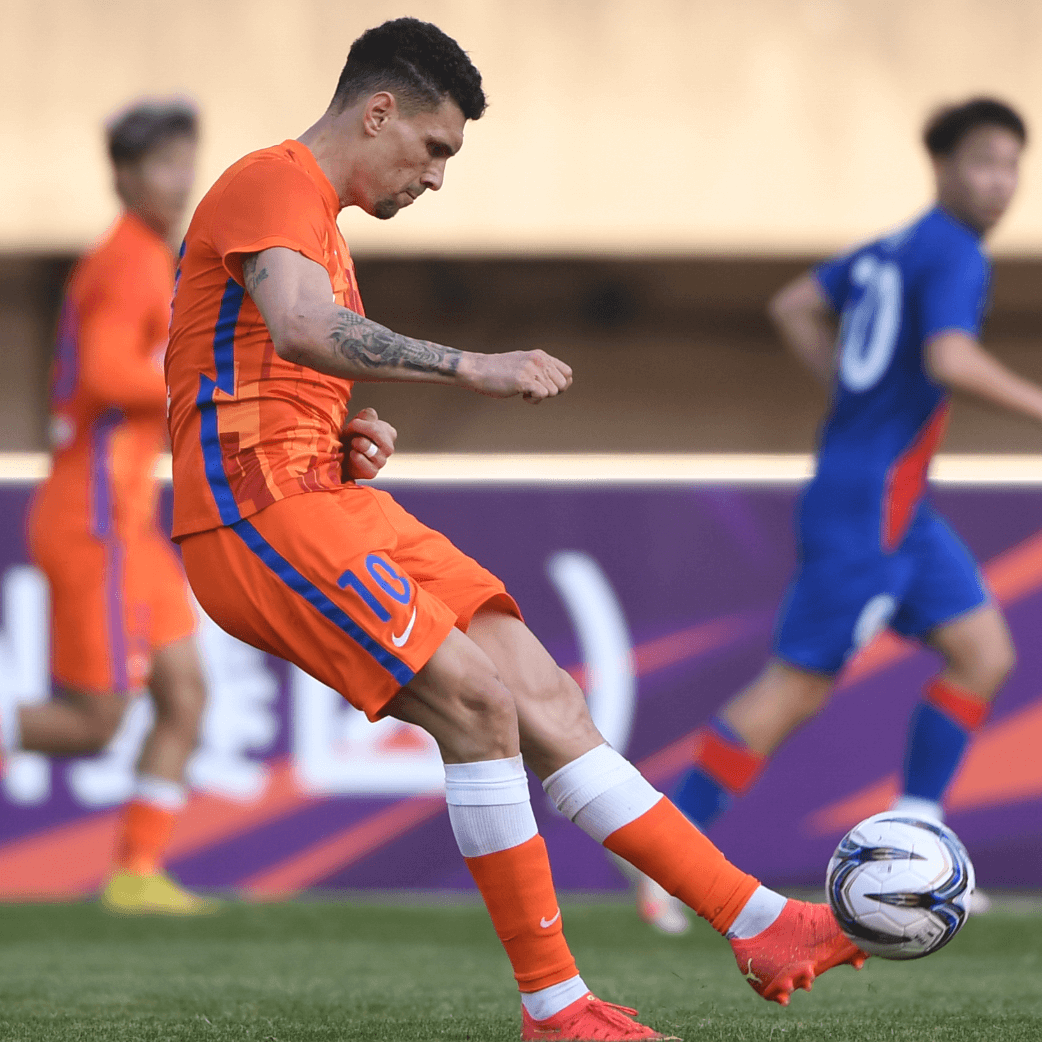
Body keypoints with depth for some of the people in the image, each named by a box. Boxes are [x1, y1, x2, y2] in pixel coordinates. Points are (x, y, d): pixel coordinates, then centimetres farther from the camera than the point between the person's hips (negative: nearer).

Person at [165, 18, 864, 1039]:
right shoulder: (272, 184, -8)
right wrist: (473, 368, -31)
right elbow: (300, 329, -29)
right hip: (255, 505, -10)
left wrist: (355, 446, 10)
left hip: (322, 497, 10)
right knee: (476, 698, -19)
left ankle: (762, 925, 1)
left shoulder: (315, 214, 25)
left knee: (541, 692, 3)